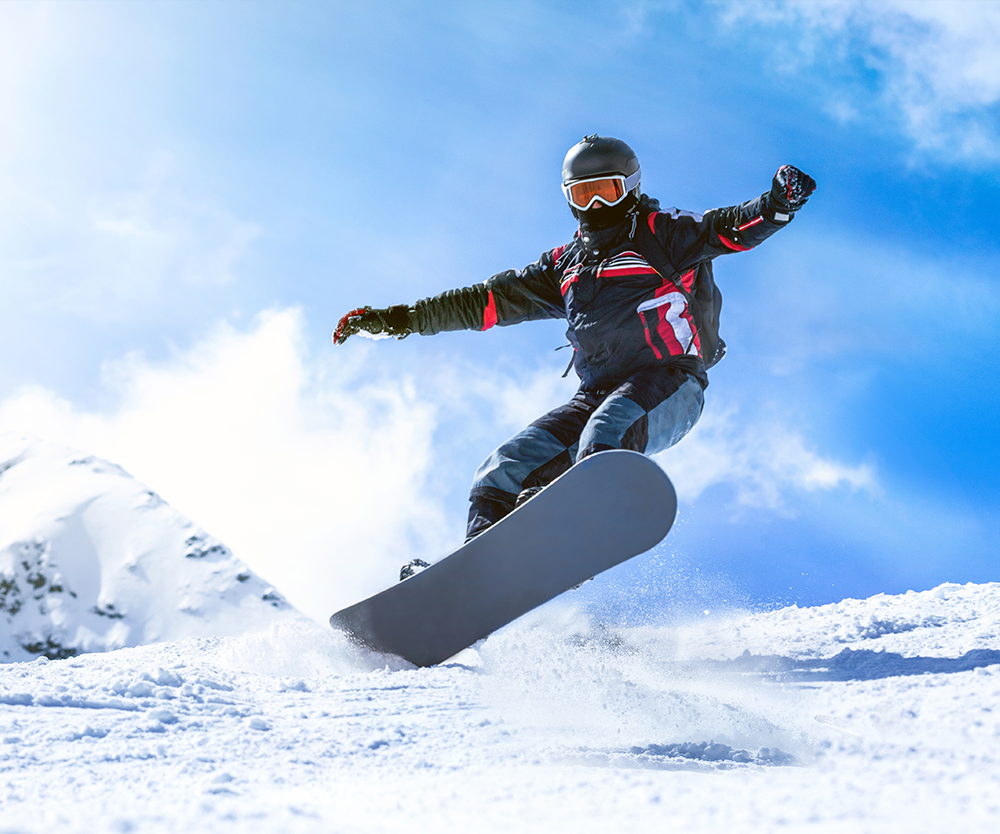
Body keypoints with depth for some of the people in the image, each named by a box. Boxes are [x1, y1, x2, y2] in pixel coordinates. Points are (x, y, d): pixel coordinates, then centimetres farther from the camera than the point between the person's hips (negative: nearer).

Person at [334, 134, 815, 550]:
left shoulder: (659, 234, 8)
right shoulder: (565, 265, 23)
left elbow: (728, 229, -7)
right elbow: (489, 301, 24)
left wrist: (776, 205, -29)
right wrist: (399, 319, 22)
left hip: (669, 384, -6)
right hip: (597, 393, 6)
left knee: (607, 431, -38)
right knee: (504, 472, -10)